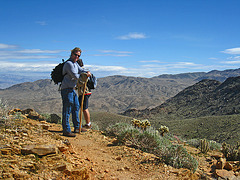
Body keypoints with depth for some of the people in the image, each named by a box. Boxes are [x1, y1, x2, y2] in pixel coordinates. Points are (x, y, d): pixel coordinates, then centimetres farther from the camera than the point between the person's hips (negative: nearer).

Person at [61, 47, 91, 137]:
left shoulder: (75, 63, 17)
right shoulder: (69, 63, -13)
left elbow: (81, 70, 8)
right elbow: (75, 76, -18)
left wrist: (87, 72, -14)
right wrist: (84, 75, -1)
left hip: (72, 89, 10)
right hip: (67, 89, -10)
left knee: (76, 107, 17)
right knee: (67, 110, -8)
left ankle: (77, 127, 28)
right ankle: (66, 130, -4)